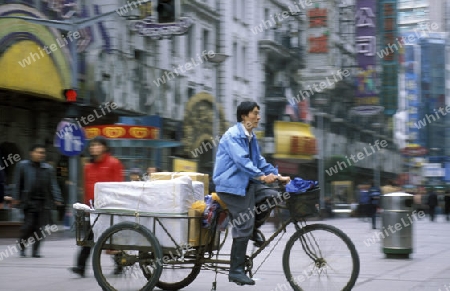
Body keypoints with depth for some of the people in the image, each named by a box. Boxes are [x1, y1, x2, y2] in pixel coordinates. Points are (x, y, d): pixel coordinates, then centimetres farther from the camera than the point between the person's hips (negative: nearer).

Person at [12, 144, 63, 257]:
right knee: (28, 225, -6)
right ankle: (22, 247, 12)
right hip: (29, 200, -2)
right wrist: (16, 198, 1)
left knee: (39, 226, -1)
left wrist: (57, 199, -3)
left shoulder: (48, 168, 10)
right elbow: (17, 183, 5)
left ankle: (35, 250, 7)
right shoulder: (22, 166, 4)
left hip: (44, 202, 2)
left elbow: (53, 185, 7)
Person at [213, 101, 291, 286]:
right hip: (231, 185, -9)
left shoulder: (251, 137, 14)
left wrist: (278, 176, 5)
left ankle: (254, 230, 12)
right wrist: (261, 176, -35)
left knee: (273, 197, -6)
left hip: (247, 184, 9)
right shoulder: (233, 135, -15)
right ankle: (236, 271, -3)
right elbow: (241, 160, -27)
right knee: (244, 226, -10)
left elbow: (259, 161, 16)